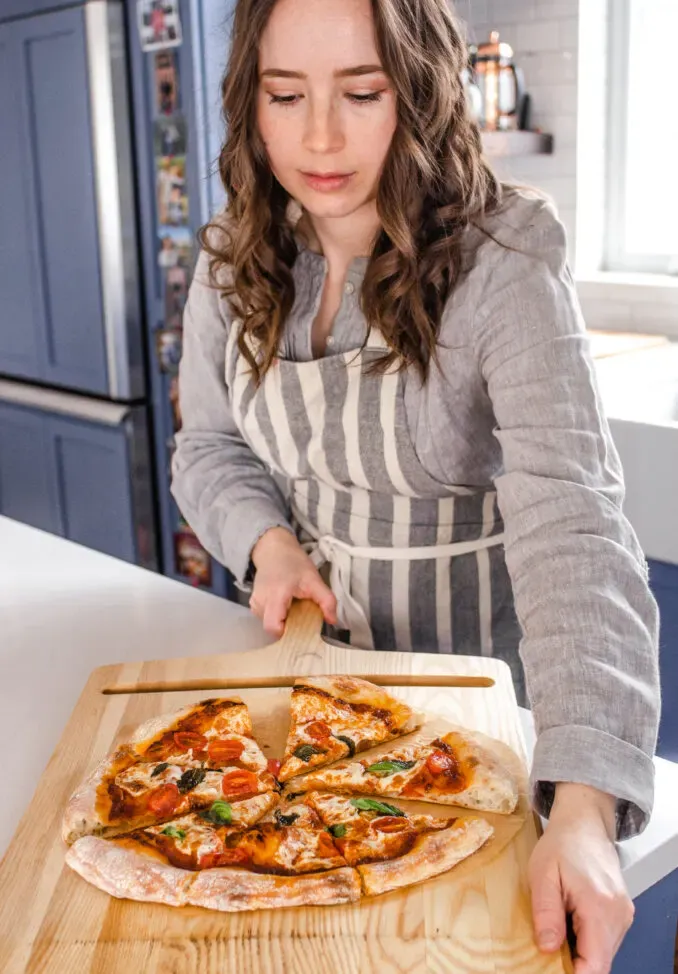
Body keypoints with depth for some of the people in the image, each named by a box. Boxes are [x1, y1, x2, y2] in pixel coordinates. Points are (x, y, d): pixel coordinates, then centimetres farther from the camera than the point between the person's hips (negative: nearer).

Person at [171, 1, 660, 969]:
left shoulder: (502, 263, -24)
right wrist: (268, 538, -16)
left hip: (468, 667, -4)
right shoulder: (236, 263, -7)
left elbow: (573, 522, -33)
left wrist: (584, 806, -44)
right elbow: (210, 447, 6)